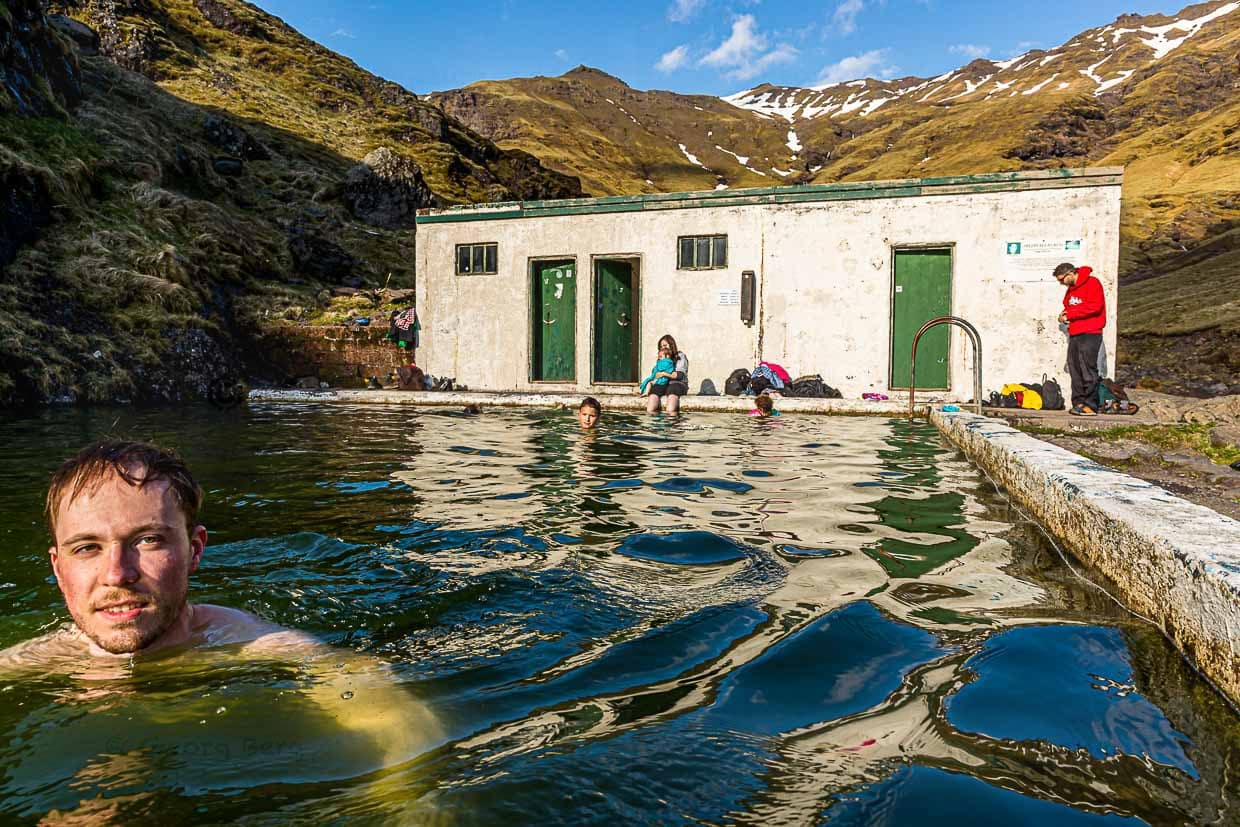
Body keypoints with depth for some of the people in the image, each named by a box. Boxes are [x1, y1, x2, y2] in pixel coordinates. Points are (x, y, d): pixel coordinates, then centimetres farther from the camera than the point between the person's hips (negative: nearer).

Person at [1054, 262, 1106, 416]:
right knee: (1075, 369, 6)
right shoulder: (1071, 289, 18)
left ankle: (1090, 406, -7)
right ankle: (1078, 402, 10)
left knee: (1088, 370, -9)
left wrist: (1070, 314, -13)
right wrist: (1065, 316, 3)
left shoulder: (1092, 283, -9)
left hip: (1089, 334, -8)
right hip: (1074, 334, 9)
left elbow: (1095, 306, -19)